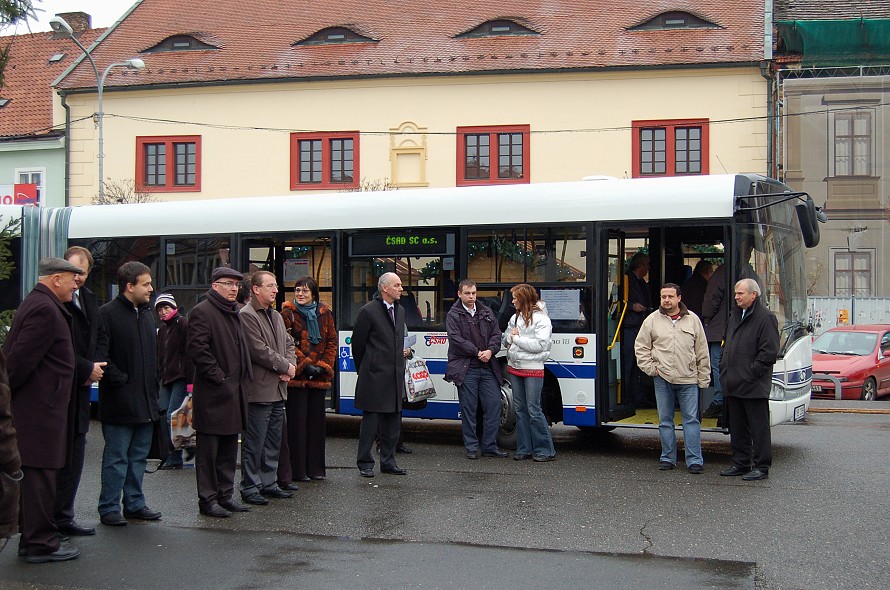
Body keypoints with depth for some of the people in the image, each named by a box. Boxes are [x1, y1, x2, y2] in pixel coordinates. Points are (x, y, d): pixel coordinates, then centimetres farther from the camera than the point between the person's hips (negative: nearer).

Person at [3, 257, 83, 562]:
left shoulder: (37, 304, 17)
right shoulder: (45, 310, -17)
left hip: (37, 408, 10)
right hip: (40, 408, -10)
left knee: (38, 476, 15)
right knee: (41, 475, -4)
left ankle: (33, 537, 24)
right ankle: (41, 543, 3)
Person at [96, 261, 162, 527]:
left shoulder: (146, 313, 15)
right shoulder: (107, 314, -10)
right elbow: (100, 355, -16)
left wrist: (155, 388, 14)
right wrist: (119, 379, -16)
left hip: (146, 402, 7)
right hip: (120, 402, -7)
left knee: (139, 457, 14)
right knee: (116, 458, 0)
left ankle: (135, 503, 23)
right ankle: (109, 508, 8)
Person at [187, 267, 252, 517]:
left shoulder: (234, 313, 19)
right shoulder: (202, 312, -9)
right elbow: (197, 349, -17)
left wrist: (244, 378, 14)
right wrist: (218, 377, -17)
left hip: (234, 393, 9)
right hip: (212, 394, -9)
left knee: (229, 449, 14)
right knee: (208, 450, -1)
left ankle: (225, 495, 22)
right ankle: (207, 499, 5)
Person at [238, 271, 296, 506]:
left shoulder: (276, 316, 18)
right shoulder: (246, 315, -11)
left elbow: (288, 343, 20)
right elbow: (259, 350, -17)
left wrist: (291, 365, 0)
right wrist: (285, 366, -9)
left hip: (278, 390, 9)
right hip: (259, 390, -9)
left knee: (273, 442, 13)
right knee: (254, 443, -3)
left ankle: (269, 483, 22)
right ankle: (250, 487, 4)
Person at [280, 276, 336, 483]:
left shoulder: (324, 313, 10)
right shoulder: (288, 313, -2)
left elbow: (332, 341, 10)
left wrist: (324, 365, -2)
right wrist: (305, 364, -13)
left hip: (319, 377, 4)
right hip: (296, 376, -4)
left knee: (316, 420, 7)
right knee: (297, 421, -3)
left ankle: (315, 467, 15)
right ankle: (297, 470, 1)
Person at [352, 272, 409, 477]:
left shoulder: (400, 311, 14)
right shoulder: (368, 311, -9)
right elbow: (357, 343, -4)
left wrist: (403, 352, 12)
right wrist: (363, 369, 3)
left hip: (395, 376, 7)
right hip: (374, 377, -7)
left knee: (393, 421, 10)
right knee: (371, 420, -2)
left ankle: (388, 462, 19)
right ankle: (365, 463, 6)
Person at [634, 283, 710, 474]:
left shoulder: (693, 320, 6)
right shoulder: (652, 320, 4)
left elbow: (702, 352, 8)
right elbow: (640, 346, 10)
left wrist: (703, 378, 5)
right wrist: (651, 368, 0)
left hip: (688, 379, -1)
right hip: (663, 379, 1)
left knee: (691, 420, -1)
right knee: (665, 420, 7)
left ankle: (695, 460, 4)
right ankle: (668, 458, 17)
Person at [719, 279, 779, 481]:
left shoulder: (765, 318, -9)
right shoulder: (735, 317, 17)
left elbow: (769, 351, -15)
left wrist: (752, 373, -15)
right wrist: (724, 371, 13)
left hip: (754, 386, -8)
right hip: (733, 385, 9)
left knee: (758, 427, -1)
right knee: (737, 427, 14)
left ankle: (761, 467, 4)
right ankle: (740, 463, 23)